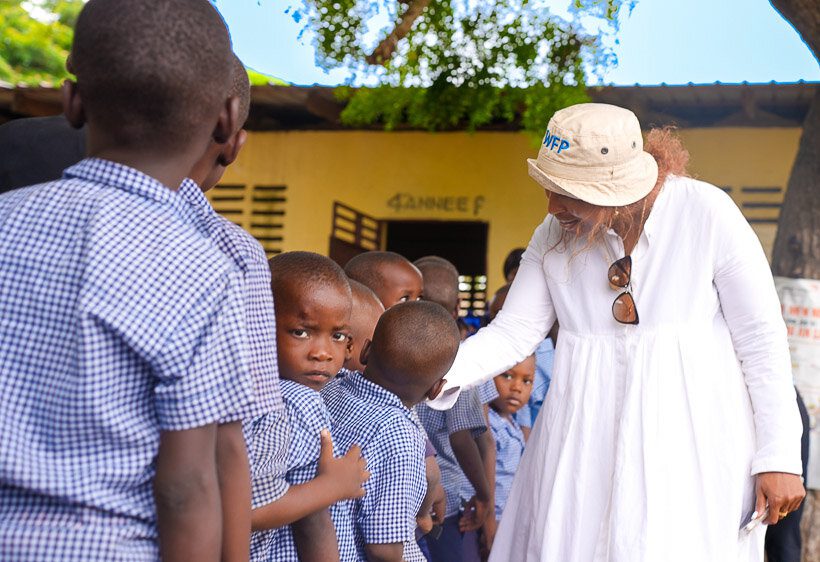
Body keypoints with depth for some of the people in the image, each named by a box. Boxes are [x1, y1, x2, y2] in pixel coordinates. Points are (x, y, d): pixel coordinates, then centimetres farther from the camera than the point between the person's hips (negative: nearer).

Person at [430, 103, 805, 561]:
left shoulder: (706, 213, -10)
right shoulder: (556, 236, 2)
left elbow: (762, 339, -5)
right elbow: (512, 335, 2)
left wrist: (781, 456, -5)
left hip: (693, 441, -3)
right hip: (588, 443, 3)